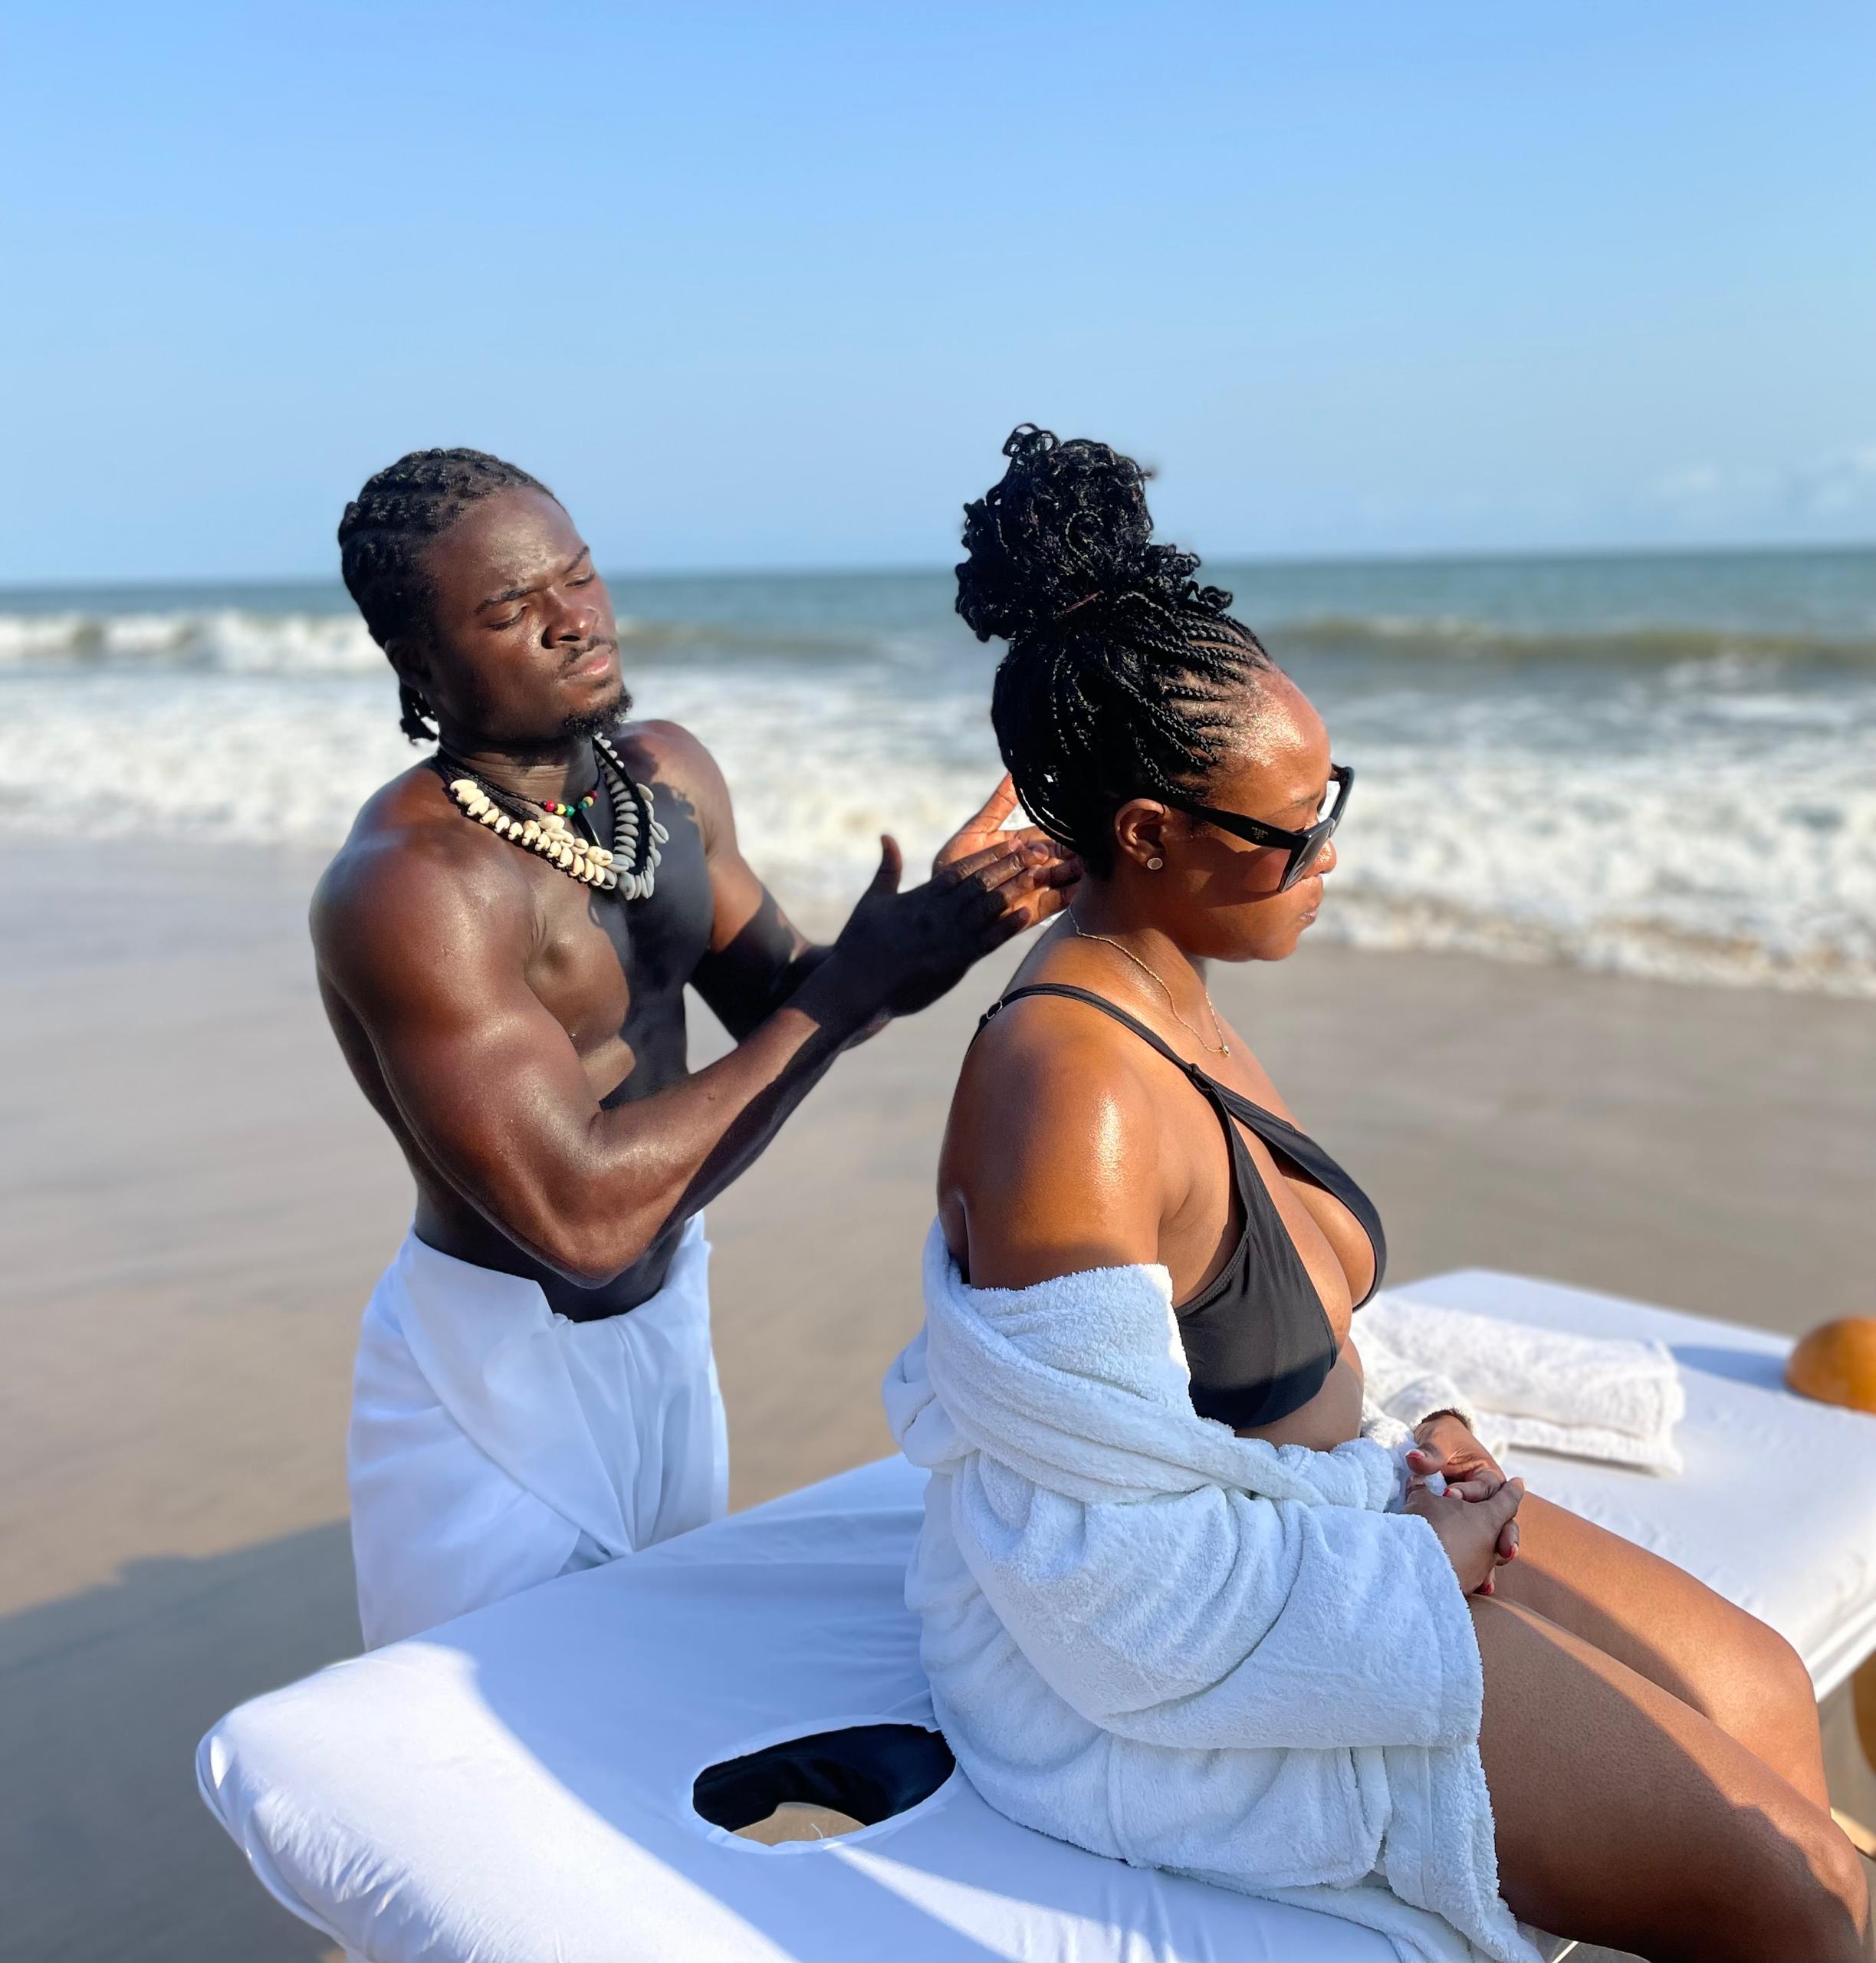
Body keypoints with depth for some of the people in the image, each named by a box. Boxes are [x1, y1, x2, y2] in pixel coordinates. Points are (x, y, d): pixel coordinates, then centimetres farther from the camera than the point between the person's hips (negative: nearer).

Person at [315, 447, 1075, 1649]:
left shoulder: (669, 772, -2)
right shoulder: (409, 884, -27)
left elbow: (777, 999, 6)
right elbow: (579, 1213, -33)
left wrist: (925, 932, -16)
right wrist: (847, 990, -30)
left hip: (668, 1316, 7)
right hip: (499, 1366, -7)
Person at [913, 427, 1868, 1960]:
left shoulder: (1164, 989, 2)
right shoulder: (1072, 1092, -30)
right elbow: (1096, 1537, -29)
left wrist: (1408, 1449, 2)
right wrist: (1402, 1547, -16)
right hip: (1163, 1660, -10)